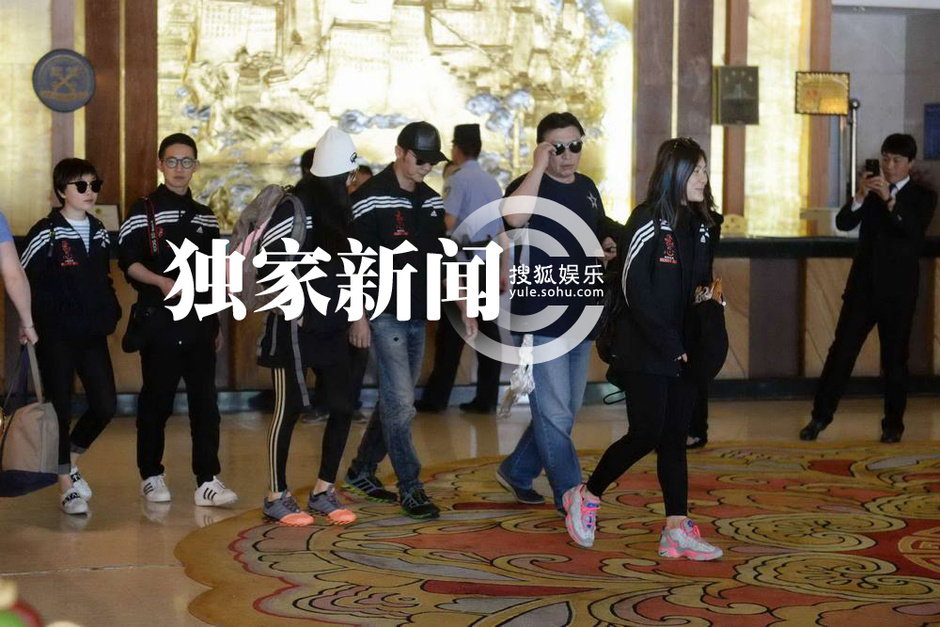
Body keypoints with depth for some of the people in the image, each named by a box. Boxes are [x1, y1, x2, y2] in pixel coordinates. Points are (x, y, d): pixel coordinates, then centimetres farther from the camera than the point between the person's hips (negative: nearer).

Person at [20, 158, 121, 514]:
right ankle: (68, 486, 10)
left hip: (93, 335, 6)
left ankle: (71, 461, 27)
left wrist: (110, 315, 8)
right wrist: (36, 325, -11)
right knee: (60, 407, 1)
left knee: (105, 404, 2)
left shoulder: (99, 232, 11)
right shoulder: (45, 234, -8)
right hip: (56, 337, -6)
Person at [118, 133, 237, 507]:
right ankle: (151, 476, 14)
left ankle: (207, 482, -1)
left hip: (200, 322, 4)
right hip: (159, 322, -4)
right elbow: (128, 261, -7)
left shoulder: (205, 217, 16)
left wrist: (217, 322, 19)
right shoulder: (145, 211, 1)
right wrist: (161, 281, -23)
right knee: (157, 401, 2)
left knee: (205, 402, -1)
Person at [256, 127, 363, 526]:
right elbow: (266, 264, -16)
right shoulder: (294, 209, -13)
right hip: (295, 328, -7)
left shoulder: (339, 210, 11)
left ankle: (323, 492, 18)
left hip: (331, 325, 7)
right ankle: (276, 497, 11)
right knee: (289, 410, 0)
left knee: (342, 407, 5)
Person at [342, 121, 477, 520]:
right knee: (400, 403, -8)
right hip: (385, 316, -7)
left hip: (418, 315, 7)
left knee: (396, 401, 13)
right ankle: (410, 487, -1)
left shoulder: (431, 202, 11)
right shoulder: (371, 199, -10)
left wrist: (464, 308, 9)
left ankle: (362, 471, 27)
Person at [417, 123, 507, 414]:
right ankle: (486, 398, 8)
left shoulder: (457, 179, -7)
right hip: (489, 263, 6)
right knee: (487, 327, 6)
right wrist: (503, 270, 15)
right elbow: (503, 230, 12)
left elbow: (447, 224, -15)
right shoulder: (492, 182, 12)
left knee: (451, 331, -1)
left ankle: (436, 398, 5)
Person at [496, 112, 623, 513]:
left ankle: (517, 472, 34)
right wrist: (539, 166, -28)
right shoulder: (530, 186, -11)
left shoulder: (587, 188, 10)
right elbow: (515, 217, -35)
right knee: (555, 415, -4)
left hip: (580, 318, 8)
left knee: (565, 411, 17)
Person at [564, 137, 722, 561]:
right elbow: (636, 291, -16)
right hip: (644, 352, -7)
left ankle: (677, 530, 5)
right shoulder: (648, 222, -12)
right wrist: (670, 346, -15)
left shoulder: (699, 226, 11)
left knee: (675, 437, 5)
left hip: (681, 351, 7)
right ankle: (586, 497, 16)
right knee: (647, 434, -5)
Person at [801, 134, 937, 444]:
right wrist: (860, 196, -21)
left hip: (898, 290, -2)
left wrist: (890, 200, -29)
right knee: (841, 351, 0)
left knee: (894, 358, 4)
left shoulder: (922, 196, 0)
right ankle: (820, 417, 4)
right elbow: (843, 223, -4)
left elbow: (914, 230, -18)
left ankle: (893, 424, 14)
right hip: (863, 285, 2)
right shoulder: (872, 188, 7)